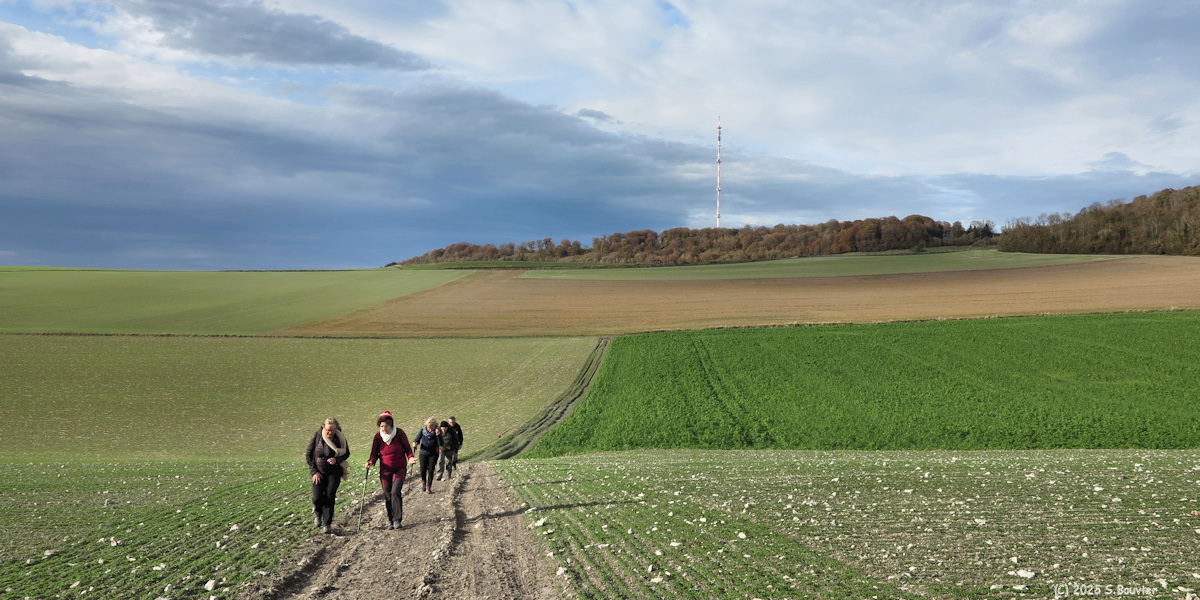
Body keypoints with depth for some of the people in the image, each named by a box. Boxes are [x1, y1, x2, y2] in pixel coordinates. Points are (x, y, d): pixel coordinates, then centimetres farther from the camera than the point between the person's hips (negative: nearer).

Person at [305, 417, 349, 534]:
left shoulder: (340, 438, -7)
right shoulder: (317, 436, -9)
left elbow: (346, 453, 5)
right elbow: (308, 455, -1)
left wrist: (336, 460, -17)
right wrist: (314, 471, -6)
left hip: (334, 473, 0)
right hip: (318, 472, 0)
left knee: (330, 497, -6)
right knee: (317, 497, -7)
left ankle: (327, 524, 4)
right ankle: (317, 513, 26)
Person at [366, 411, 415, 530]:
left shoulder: (399, 433, -9)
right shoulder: (378, 437, -5)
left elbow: (407, 448, 3)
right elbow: (374, 454, 3)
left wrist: (410, 457, -17)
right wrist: (371, 462, -18)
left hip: (399, 469, -2)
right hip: (385, 471, 2)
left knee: (395, 492, -18)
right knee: (387, 496, 4)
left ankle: (397, 519, -13)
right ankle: (390, 520, 18)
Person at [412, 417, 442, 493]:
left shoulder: (437, 432, -10)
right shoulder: (423, 430, -6)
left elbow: (441, 444, -20)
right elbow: (417, 440, 0)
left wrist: (438, 435, -33)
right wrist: (415, 443, -22)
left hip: (433, 454, -1)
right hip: (423, 453, 1)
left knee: (430, 470, -6)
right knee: (423, 470, -1)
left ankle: (429, 487, 7)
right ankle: (423, 482, 29)